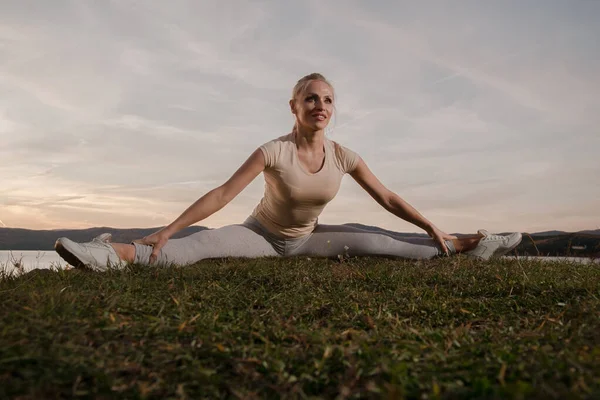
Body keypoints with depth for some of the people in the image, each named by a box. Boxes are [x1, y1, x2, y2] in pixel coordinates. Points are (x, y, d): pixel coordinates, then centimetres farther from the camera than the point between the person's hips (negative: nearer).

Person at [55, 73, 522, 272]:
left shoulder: (344, 156, -14)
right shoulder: (273, 152, -24)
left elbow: (388, 198, -6)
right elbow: (222, 194, -25)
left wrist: (434, 228, -4)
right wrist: (168, 229, -28)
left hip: (308, 240, 3)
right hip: (264, 235, -3)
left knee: (375, 242, -12)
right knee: (204, 244, -30)